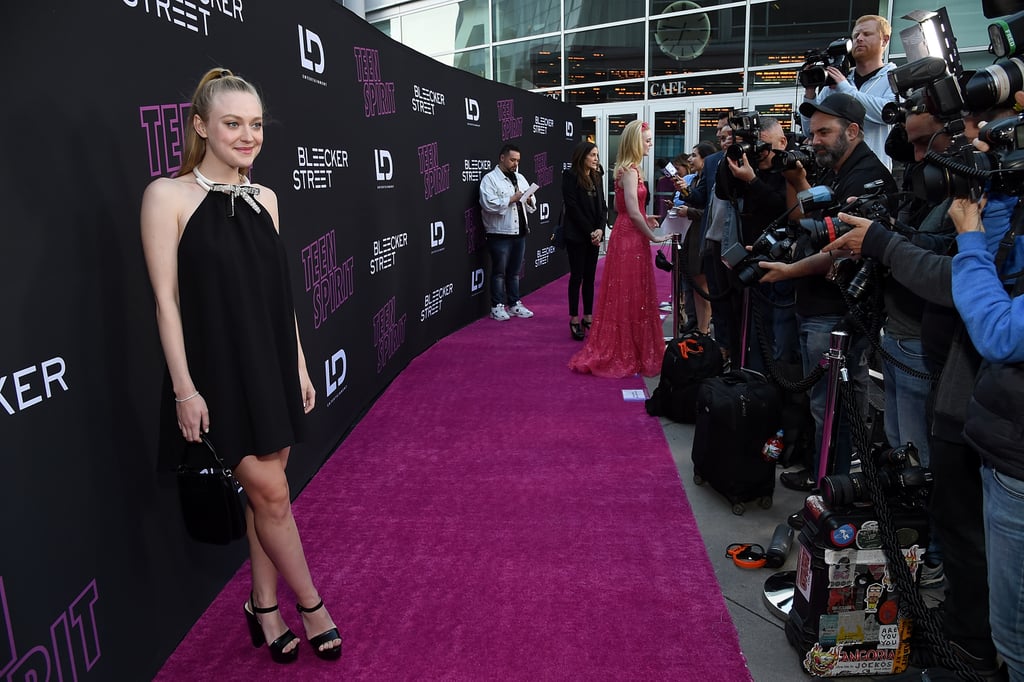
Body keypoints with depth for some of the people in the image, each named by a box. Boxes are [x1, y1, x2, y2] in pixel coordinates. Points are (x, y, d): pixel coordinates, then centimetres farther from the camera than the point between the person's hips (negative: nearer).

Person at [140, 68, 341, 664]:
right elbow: (167, 299, -10)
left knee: (266, 492, 12)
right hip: (219, 371, -5)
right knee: (271, 492, 0)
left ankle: (265, 606, 28)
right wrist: (185, 388, -13)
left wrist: (299, 365, 12)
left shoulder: (264, 198, 8)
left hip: (272, 366, 6)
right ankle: (311, 605, 19)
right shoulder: (169, 195, -8)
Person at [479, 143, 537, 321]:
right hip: (500, 233, -6)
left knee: (515, 271, 13)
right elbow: (489, 204, -19)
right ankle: (497, 307, 6)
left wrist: (529, 200, -4)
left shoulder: (520, 178, 16)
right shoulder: (490, 179, -5)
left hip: (519, 232, 6)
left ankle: (514, 304, 21)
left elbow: (532, 205, 19)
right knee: (499, 272, 0)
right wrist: (512, 199, -17)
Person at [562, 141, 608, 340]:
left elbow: (602, 205, 9)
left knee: (590, 276, 8)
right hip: (576, 235, -6)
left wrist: (600, 229, -7)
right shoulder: (570, 176, -6)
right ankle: (574, 320, 4)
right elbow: (572, 207, -12)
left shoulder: (596, 177, 13)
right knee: (577, 276, -2)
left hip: (594, 235, 6)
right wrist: (589, 231, -13)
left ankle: (588, 317, 15)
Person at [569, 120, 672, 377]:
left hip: (626, 236, 9)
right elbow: (633, 213, -20)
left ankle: (614, 351, 25)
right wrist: (653, 237, -11)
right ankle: (625, 355, 10)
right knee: (630, 296, -1)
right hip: (630, 240, -9)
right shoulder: (630, 171, -16)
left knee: (625, 296, 15)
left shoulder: (627, 169, 14)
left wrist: (645, 218, 10)